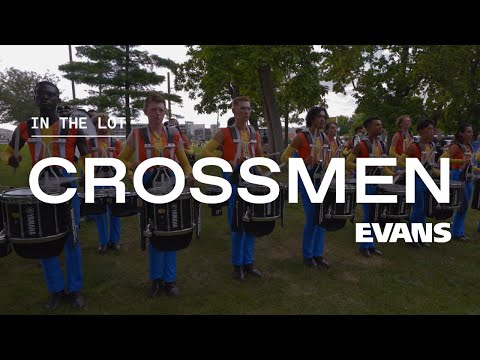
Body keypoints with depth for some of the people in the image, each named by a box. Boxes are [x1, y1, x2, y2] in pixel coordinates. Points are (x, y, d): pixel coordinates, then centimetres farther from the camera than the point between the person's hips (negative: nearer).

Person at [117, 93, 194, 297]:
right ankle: (156, 279, 24)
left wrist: (188, 176, -11)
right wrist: (134, 166, -14)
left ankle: (170, 279, 21)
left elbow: (184, 161, 9)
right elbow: (121, 160, 6)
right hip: (148, 191, -1)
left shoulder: (174, 134, 3)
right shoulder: (136, 135, -1)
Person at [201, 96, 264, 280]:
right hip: (233, 181, -5)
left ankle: (248, 262, 23)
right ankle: (237, 264, 15)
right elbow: (206, 152, -7)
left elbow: (260, 157, 22)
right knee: (237, 225, -1)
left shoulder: (255, 134, 11)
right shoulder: (224, 133, -3)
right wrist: (225, 162, -16)